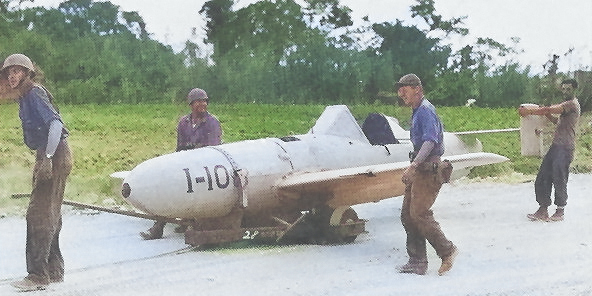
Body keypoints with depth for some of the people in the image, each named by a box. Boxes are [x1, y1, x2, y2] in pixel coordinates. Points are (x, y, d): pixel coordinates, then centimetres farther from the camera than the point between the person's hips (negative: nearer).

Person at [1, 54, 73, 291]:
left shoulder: (35, 94, -14)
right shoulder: (25, 97, 15)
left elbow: (56, 124, -24)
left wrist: (47, 158, -28)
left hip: (54, 157, -10)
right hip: (47, 157, 10)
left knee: (39, 214, -11)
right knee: (50, 214, 16)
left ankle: (38, 275, -10)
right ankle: (54, 270, 25)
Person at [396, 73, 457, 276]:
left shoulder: (426, 110, -13)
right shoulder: (417, 111, 18)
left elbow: (430, 141, -26)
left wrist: (413, 165, -34)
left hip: (428, 170, -10)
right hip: (419, 170, 10)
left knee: (419, 213, -13)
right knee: (407, 215, 7)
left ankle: (447, 251, -1)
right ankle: (417, 261, 9)